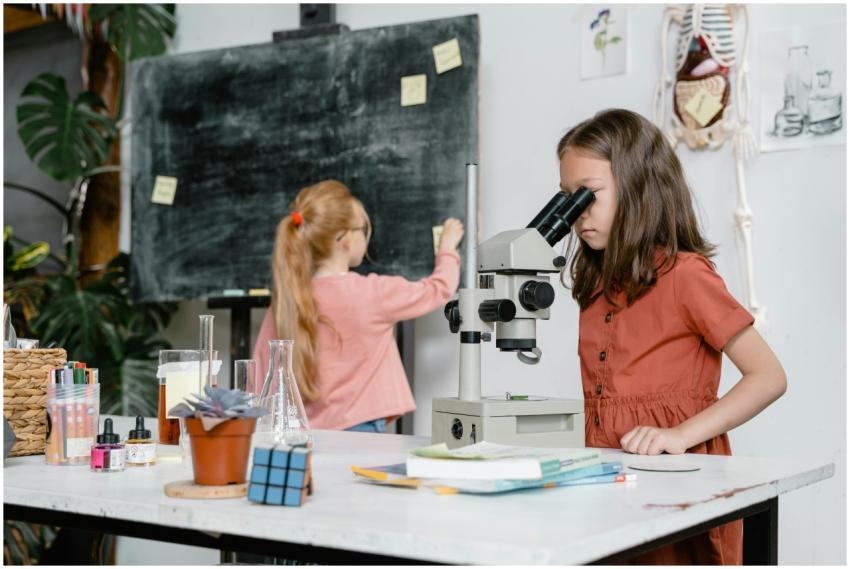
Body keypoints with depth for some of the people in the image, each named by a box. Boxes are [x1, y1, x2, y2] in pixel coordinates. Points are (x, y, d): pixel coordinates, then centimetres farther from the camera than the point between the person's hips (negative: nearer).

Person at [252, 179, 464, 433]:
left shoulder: (285, 301, 4)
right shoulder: (371, 293, -7)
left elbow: (261, 380, 7)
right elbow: (439, 289, 10)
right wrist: (448, 246, 28)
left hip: (306, 433, 5)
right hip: (359, 430, -5)